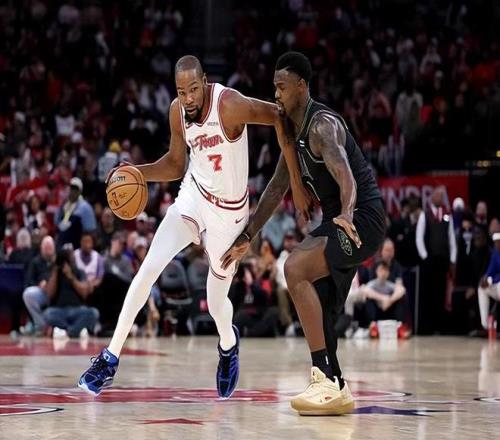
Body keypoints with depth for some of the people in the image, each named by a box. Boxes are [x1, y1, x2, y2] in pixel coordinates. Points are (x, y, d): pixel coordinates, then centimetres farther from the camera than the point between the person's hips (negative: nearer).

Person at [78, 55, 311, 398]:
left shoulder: (229, 105, -28)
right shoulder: (178, 111, -8)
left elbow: (279, 118, -21)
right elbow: (176, 164, 7)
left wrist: (296, 184, -22)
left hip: (229, 211, -4)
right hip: (193, 198, 4)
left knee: (217, 301, 7)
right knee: (149, 269, -15)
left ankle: (229, 344, 45)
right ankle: (110, 358, -7)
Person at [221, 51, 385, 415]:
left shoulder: (322, 125, -18)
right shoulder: (293, 131, 13)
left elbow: (345, 174, -36)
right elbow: (278, 188, 21)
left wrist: (346, 214, -55)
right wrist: (247, 238, 21)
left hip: (362, 220, -10)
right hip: (339, 222, 10)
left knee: (296, 267, -25)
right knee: (315, 309, 10)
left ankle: (326, 380, -27)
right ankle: (337, 391, 19)